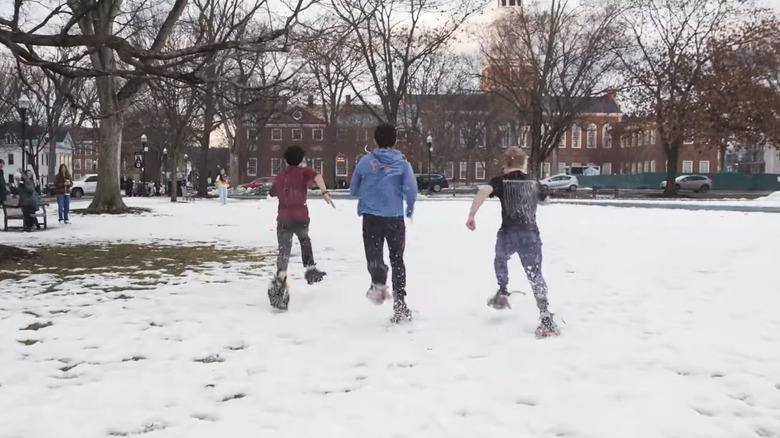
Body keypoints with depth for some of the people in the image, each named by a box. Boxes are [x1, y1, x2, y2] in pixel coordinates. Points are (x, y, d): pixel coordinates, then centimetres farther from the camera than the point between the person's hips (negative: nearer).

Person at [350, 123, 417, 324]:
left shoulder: (365, 161, 3)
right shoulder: (402, 163, 0)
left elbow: (353, 190, 9)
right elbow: (411, 188, -13)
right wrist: (410, 208, 6)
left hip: (371, 217, 0)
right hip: (395, 218, 0)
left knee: (374, 256, 10)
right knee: (397, 259, 14)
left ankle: (379, 282, -24)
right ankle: (400, 305, 7)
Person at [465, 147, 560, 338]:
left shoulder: (500, 181, 5)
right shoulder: (534, 183, 17)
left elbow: (483, 191, -17)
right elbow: (546, 200, 37)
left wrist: (471, 216, -12)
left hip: (508, 235, -1)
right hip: (531, 235, 1)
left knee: (500, 259, 33)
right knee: (535, 276, 2)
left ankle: (502, 294, 39)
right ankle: (546, 318, -13)